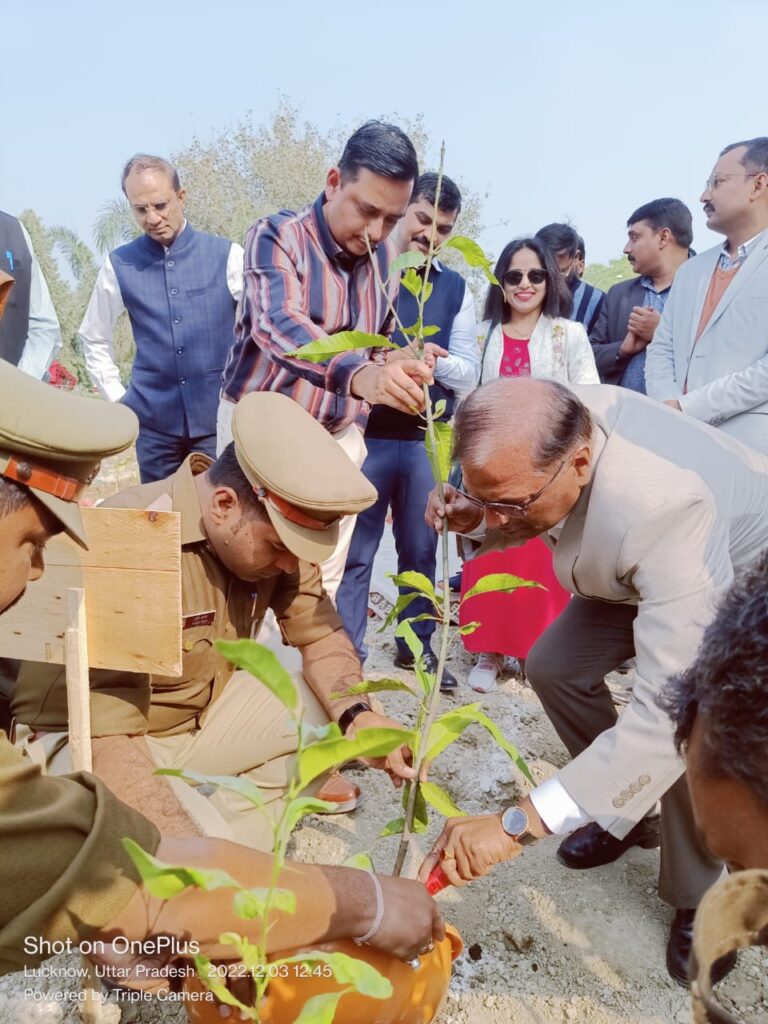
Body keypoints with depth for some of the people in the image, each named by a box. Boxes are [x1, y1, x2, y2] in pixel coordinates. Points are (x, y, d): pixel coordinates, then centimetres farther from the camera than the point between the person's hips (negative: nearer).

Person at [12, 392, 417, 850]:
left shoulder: (275, 527, -11)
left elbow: (321, 636, -4)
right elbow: (106, 735, -33)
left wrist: (359, 713, -23)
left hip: (204, 708, 7)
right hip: (86, 735, -6)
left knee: (335, 704, -9)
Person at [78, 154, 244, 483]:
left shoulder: (227, 256, -4)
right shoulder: (119, 265, 2)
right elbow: (93, 338, 15)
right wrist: (117, 397, 9)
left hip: (220, 417, -2)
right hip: (154, 421, 2)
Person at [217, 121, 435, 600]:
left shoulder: (385, 256, 3)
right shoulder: (277, 236, -16)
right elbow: (278, 327, -37)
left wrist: (401, 363, -1)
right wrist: (359, 375, -54)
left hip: (340, 433, 5)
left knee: (324, 584, 7)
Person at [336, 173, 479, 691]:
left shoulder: (456, 289, 9)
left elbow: (469, 376, 4)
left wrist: (438, 360, -15)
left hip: (428, 440, 3)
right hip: (364, 434, -3)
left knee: (421, 549, 12)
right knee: (354, 552, 5)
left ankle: (417, 645, 27)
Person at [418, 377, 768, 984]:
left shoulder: (663, 509, -47)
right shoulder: (561, 421, -27)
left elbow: (671, 713, -50)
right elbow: (537, 513, -2)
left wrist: (519, 824, -52)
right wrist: (476, 516, -25)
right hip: (638, 569, 7)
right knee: (553, 667, -2)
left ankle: (700, 900, 4)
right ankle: (628, 812, 22)